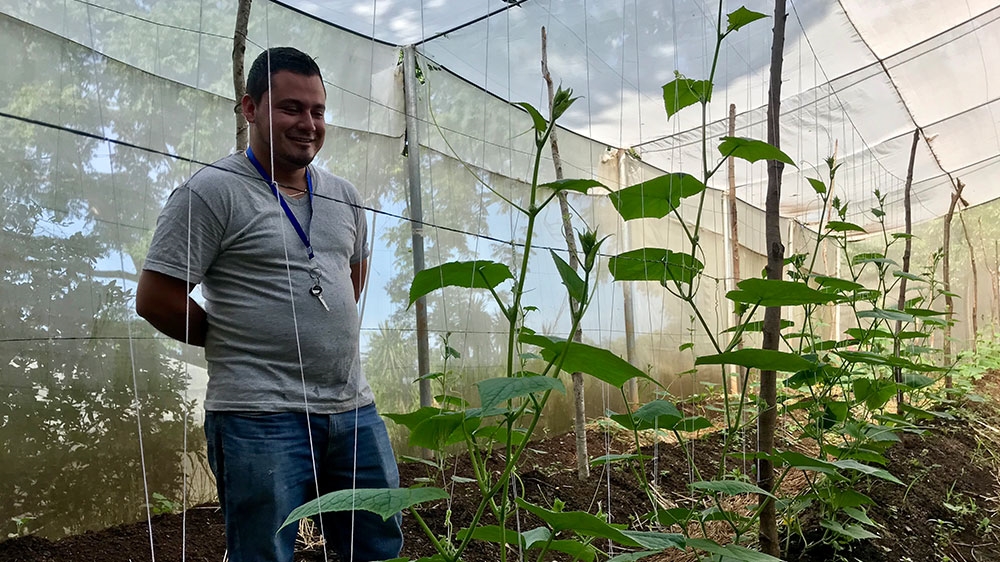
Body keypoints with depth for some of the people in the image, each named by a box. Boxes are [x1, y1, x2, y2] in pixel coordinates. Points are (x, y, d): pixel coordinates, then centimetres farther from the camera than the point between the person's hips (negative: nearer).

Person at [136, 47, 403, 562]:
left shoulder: (342, 196, 12)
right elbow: (155, 300, -9)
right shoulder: (211, 191, -8)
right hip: (260, 416, -6)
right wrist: (237, 341, 1)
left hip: (353, 407, 6)